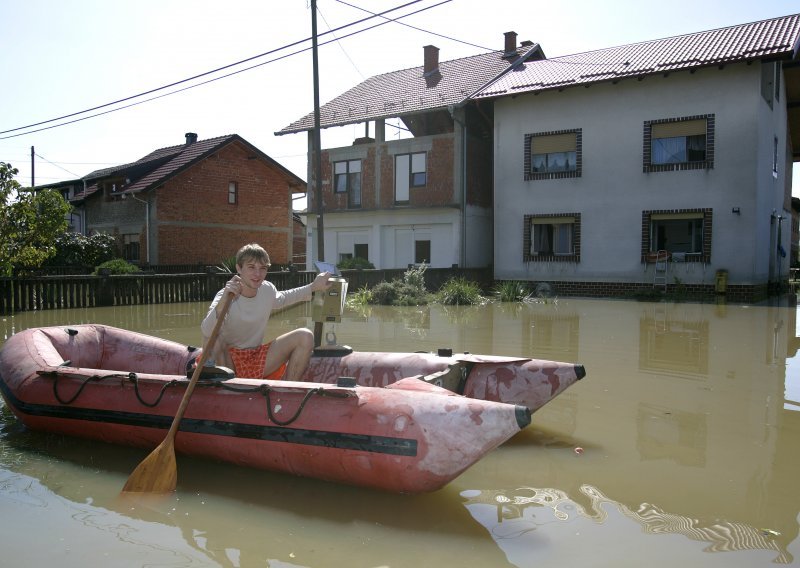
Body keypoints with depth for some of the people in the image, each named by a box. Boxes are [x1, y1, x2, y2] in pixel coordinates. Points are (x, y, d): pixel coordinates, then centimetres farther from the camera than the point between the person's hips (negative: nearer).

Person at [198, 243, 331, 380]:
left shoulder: (268, 289, -4)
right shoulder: (226, 296, -22)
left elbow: (281, 299, 24)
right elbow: (206, 332, -40)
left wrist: (313, 287, 19)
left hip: (257, 362, 5)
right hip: (229, 360, -5)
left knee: (305, 336, -10)